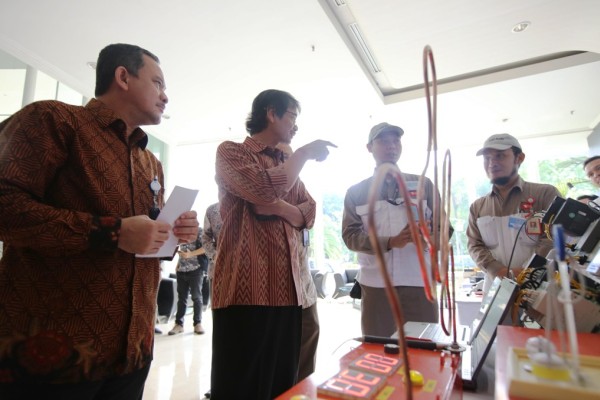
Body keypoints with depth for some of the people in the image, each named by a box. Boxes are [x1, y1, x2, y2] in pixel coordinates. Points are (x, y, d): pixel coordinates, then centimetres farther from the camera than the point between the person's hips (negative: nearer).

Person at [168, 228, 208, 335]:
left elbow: (205, 247, -12)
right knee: (181, 297, 8)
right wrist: (177, 264, 12)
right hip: (181, 270, 6)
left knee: (196, 297, 1)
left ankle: (198, 323, 10)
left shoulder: (199, 230, -3)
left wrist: (191, 254, -22)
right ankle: (179, 323, 14)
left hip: (196, 269, -6)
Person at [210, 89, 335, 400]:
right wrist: (305, 153, -5)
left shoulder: (288, 166, 23)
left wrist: (278, 206, -9)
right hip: (246, 292, -7)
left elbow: (309, 214, 11)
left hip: (286, 292, 7)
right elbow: (266, 188, -20)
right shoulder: (231, 152, 0)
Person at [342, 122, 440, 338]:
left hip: (418, 283, 1)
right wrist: (389, 242, -18)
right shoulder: (356, 192, 8)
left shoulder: (423, 184, 10)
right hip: (375, 286, 0)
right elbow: (350, 235, -2)